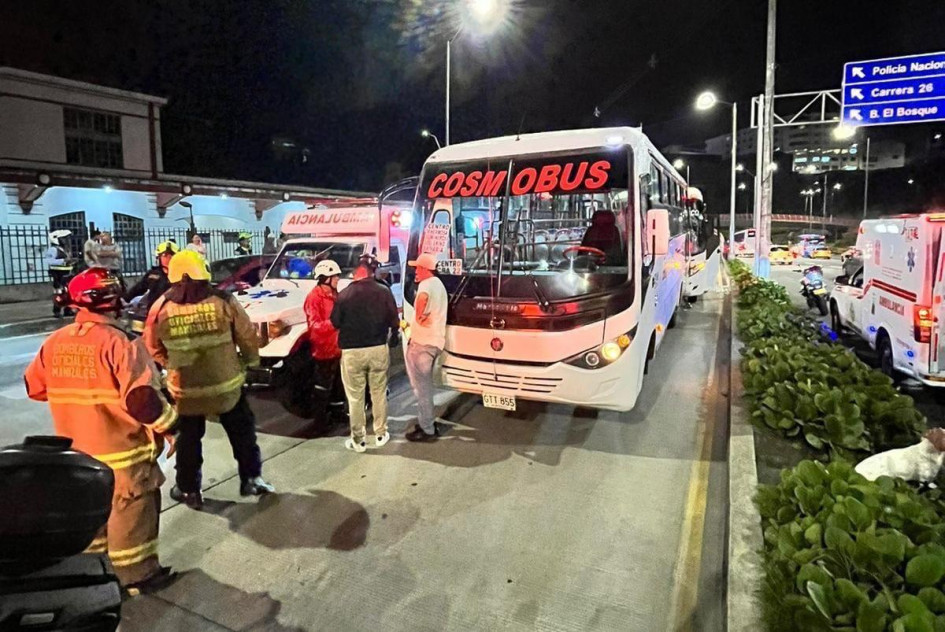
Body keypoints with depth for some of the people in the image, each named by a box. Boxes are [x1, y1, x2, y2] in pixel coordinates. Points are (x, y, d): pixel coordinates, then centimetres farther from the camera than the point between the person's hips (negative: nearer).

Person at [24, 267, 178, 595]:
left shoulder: (54, 343, -1)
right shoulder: (118, 343, -23)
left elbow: (35, 387, 11)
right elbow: (141, 397, -28)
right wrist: (167, 423, -14)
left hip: (74, 451, 7)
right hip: (121, 450, -7)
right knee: (130, 512, 8)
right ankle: (137, 575, 20)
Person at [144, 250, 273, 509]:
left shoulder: (162, 308, -6)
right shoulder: (223, 301, -12)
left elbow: (152, 347, 6)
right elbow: (247, 336, -6)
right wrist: (250, 361, 11)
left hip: (185, 388, 1)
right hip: (226, 383, -1)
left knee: (188, 438, 18)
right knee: (242, 432, 16)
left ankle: (189, 490, 29)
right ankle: (251, 479, 23)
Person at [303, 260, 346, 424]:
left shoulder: (334, 294, 10)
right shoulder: (314, 298, -17)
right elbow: (315, 326, -25)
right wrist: (335, 322, -37)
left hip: (337, 346, 8)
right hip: (324, 349, -8)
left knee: (339, 382, 18)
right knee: (324, 384, 2)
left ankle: (338, 409, 32)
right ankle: (321, 414, 15)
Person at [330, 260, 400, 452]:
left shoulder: (344, 294, -7)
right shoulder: (384, 292, -3)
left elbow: (335, 322, 1)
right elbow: (394, 321, 0)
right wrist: (393, 339, 19)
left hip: (352, 351, -2)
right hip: (378, 349, 2)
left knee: (355, 398, 8)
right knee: (379, 394, 14)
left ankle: (358, 440, 15)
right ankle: (380, 435, 24)